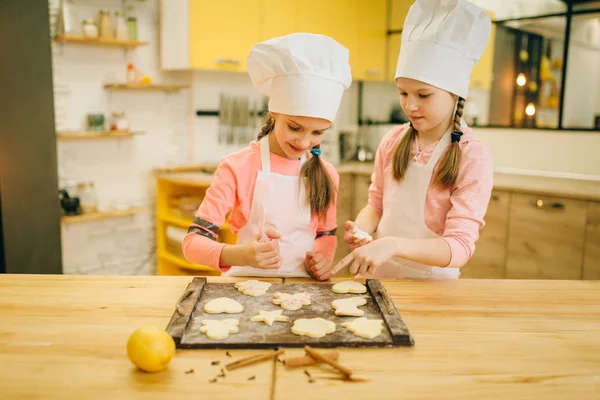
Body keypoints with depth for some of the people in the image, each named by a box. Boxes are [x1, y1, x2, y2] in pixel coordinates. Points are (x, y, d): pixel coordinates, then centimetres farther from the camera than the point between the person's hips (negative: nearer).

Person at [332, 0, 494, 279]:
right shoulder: (393, 140, -1)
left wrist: (393, 245, -33)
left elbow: (460, 246, -18)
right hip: (377, 272, 3)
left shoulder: (474, 157, -13)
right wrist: (361, 230, -11)